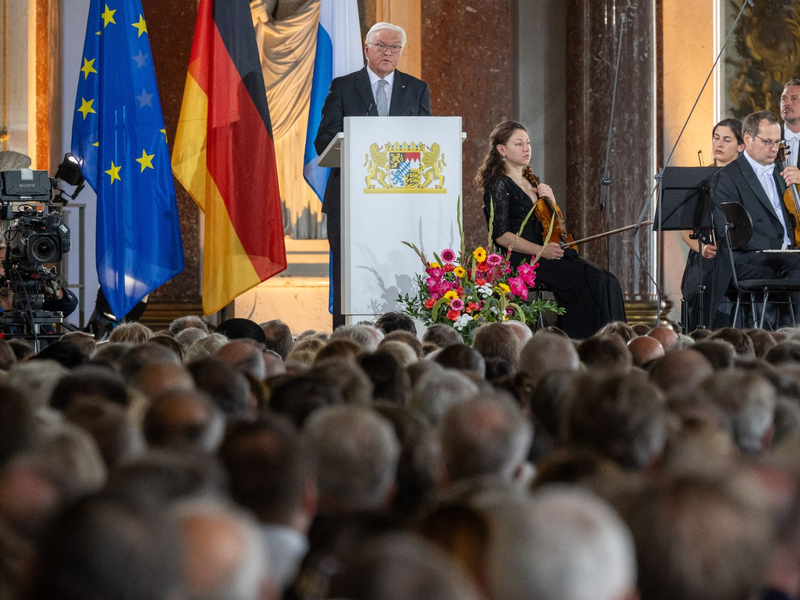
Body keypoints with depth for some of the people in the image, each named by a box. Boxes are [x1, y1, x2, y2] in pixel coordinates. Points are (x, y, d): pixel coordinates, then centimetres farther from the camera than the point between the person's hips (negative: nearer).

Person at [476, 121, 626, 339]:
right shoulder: (498, 185, -3)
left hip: (543, 256, 8)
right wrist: (541, 250, -20)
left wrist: (551, 201, 7)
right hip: (518, 259, -8)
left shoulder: (531, 183, 22)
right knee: (591, 281, -26)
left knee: (607, 281, -15)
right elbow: (501, 236, -11)